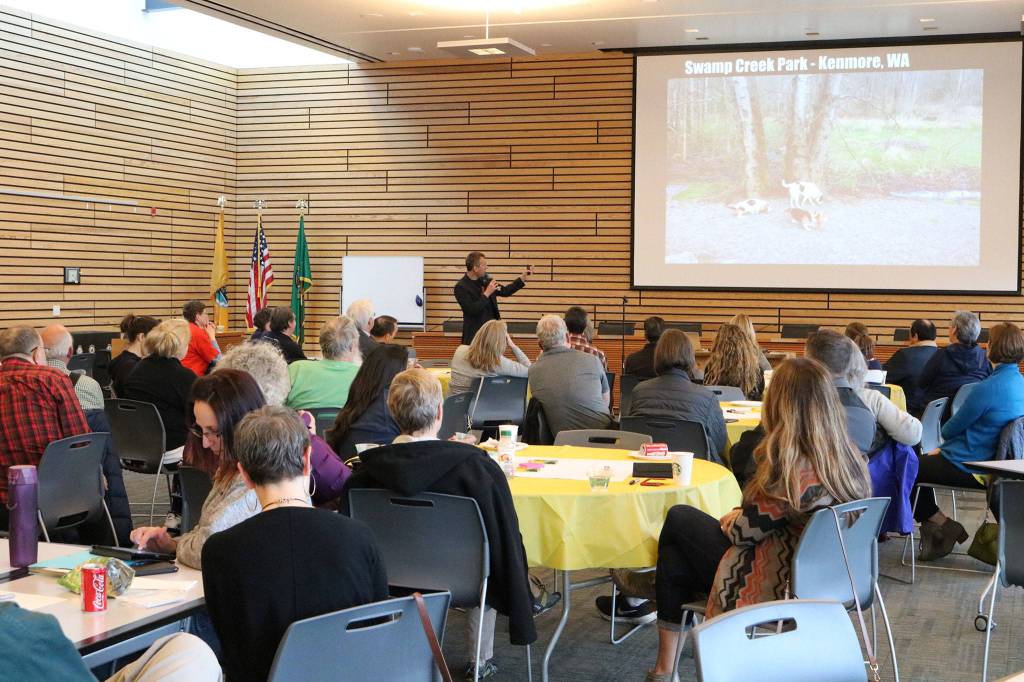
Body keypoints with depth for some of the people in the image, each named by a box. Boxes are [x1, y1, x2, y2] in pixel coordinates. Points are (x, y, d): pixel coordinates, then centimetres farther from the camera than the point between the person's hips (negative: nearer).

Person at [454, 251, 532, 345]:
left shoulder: (485, 279, 5)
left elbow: (504, 291, 16)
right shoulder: (461, 287, -14)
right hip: (475, 335, -6)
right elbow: (472, 310, -22)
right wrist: (487, 294, -21)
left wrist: (522, 278, 10)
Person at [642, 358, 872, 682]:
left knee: (679, 519, 11)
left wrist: (729, 519, 5)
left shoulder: (793, 469, -28)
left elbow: (745, 531, -16)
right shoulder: (850, 458, -3)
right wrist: (739, 516, 8)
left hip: (775, 586, -8)